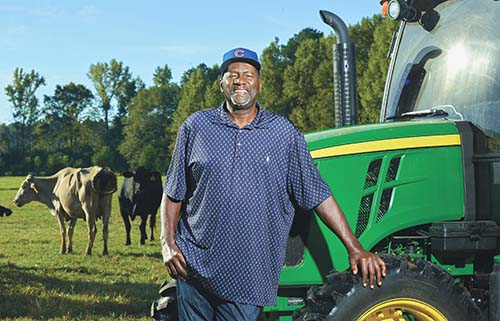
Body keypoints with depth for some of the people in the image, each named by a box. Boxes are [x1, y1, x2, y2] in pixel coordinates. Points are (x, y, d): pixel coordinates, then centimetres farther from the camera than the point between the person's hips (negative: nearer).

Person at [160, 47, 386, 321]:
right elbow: (173, 193, 9)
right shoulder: (196, 127, 4)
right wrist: (168, 243, -3)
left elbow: (318, 195, 3)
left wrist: (354, 248, -1)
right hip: (195, 267, 1)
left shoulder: (284, 133, 3)